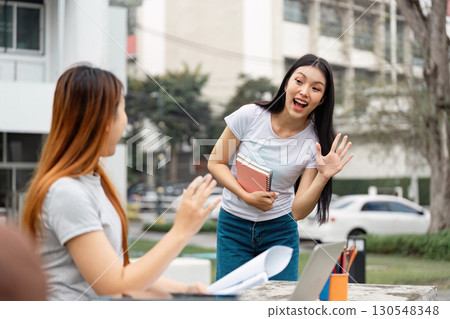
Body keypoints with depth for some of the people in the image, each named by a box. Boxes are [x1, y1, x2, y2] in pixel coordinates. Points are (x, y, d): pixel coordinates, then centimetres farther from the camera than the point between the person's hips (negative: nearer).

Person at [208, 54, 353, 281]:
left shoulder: (314, 143, -11)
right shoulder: (250, 115, -13)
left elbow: (298, 211, -11)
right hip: (234, 226, -1)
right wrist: (247, 196, -19)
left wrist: (323, 177, -27)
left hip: (280, 230, 1)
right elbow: (215, 162, -5)